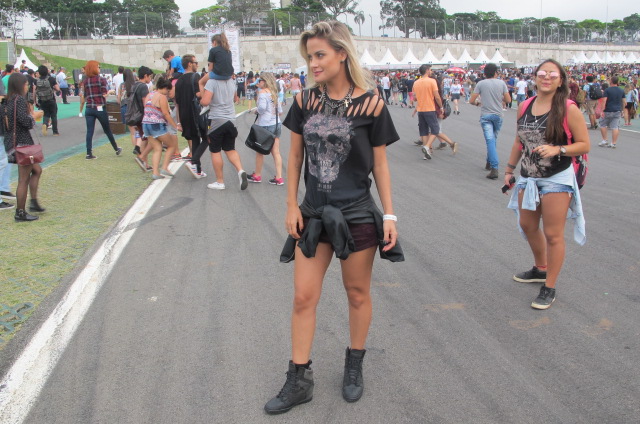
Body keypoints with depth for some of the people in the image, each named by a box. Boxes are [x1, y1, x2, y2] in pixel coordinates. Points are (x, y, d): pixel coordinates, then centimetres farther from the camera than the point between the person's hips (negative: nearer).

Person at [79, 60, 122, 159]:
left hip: (89, 109, 3)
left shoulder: (85, 81, 5)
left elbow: (83, 97, 5)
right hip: (100, 108, -3)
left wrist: (81, 109, 13)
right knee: (107, 130, 12)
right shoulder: (101, 79, -6)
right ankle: (116, 149, 26)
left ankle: (89, 153, 0)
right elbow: (104, 94, -11)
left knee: (89, 131, 3)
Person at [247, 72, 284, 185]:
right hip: (277, 124, 7)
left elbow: (262, 107, -26)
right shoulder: (274, 93, 11)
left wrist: (256, 111, -7)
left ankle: (257, 176, 22)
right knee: (276, 152, 7)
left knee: (260, 151, 10)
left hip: (265, 125, -7)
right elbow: (280, 111, 14)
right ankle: (279, 178, 5)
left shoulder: (263, 92, -12)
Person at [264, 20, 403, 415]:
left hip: (357, 214, -3)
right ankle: (299, 380, 18)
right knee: (303, 297, 5)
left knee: (358, 293, 12)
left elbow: (379, 163, -3)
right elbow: (295, 156, 7)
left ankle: (355, 366, 34)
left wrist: (389, 214, -5)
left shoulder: (370, 104, -8)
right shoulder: (305, 101, 0)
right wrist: (292, 205, 2)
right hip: (314, 214, 3)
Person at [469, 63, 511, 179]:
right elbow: (508, 100, 2)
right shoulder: (501, 83, 1)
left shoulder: (480, 84, -3)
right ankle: (489, 162, 30)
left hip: (485, 115, -2)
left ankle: (494, 168, -19)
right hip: (498, 115, 2)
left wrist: (477, 103, 18)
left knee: (490, 140, -8)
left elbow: (471, 101, -4)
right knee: (493, 139, 18)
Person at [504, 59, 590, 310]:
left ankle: (549, 288, 14)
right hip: (528, 178, 6)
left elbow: (584, 145, -11)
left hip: (557, 180, -6)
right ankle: (540, 269, 44)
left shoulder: (568, 109, -13)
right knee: (527, 226, 20)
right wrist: (510, 169, 16)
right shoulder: (524, 107, 3)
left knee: (552, 235, 0)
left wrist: (557, 150, -26)